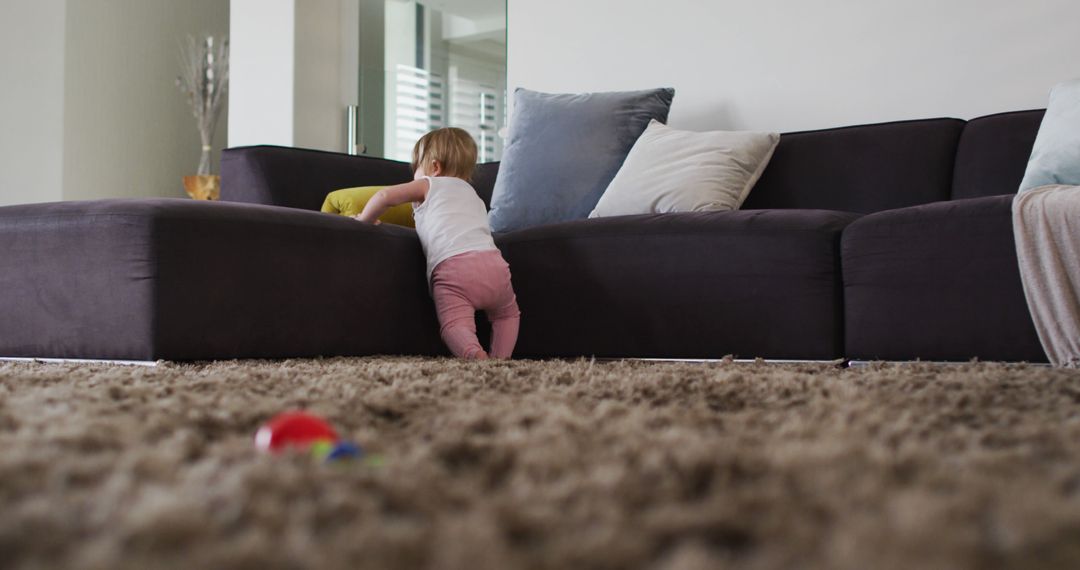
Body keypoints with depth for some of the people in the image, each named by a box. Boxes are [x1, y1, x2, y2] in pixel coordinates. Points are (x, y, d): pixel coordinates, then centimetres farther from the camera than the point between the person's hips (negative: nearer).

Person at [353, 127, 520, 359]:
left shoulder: (429, 185, 21)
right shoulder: (473, 195, 38)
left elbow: (386, 195, 10)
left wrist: (365, 219, 26)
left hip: (451, 265, -5)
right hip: (493, 262, 5)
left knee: (455, 323, -13)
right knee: (507, 314, 26)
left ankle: (474, 354, -43)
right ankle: (501, 358, 6)